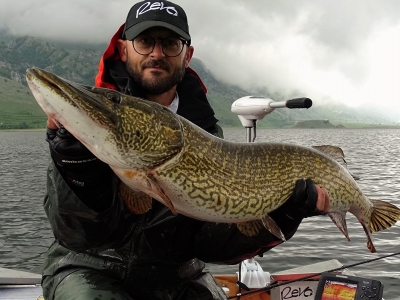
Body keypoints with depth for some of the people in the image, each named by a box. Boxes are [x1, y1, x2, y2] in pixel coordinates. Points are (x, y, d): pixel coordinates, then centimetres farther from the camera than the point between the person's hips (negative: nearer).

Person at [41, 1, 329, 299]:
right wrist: (74, 151, -36)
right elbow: (79, 235, -20)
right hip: (91, 267, -2)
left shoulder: (206, 129, -3)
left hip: (174, 273, 3)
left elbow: (209, 240, -9)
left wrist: (296, 202, -18)